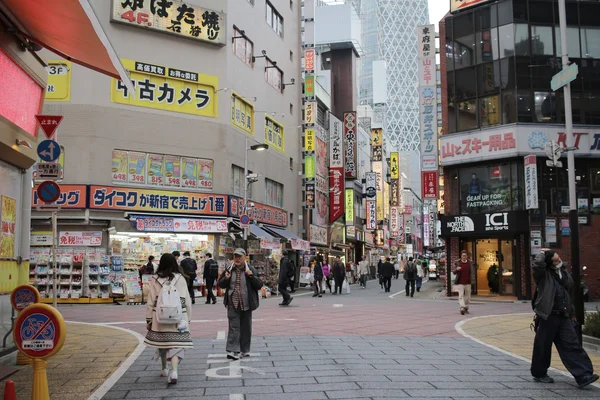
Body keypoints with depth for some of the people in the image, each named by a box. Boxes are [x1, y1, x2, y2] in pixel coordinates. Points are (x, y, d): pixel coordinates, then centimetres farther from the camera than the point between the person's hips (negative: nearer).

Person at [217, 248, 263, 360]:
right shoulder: (229, 269, 4)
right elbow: (220, 284, 11)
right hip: (233, 305, -1)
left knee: (246, 328, 10)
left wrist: (252, 276, -20)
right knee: (234, 327, -7)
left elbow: (259, 285, -4)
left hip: (246, 304, 1)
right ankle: (232, 351, -8)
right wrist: (226, 279, -11)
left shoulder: (251, 270, 0)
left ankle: (244, 351, 22)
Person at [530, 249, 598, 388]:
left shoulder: (564, 272, 13)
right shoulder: (543, 275, -7)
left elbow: (569, 294, 22)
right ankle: (539, 374, 20)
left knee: (572, 345, 0)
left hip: (563, 316, 6)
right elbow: (537, 264, -31)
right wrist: (543, 253, -12)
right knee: (543, 346, 4)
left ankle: (583, 376, -2)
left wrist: (572, 313, 24)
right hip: (547, 316, -6)